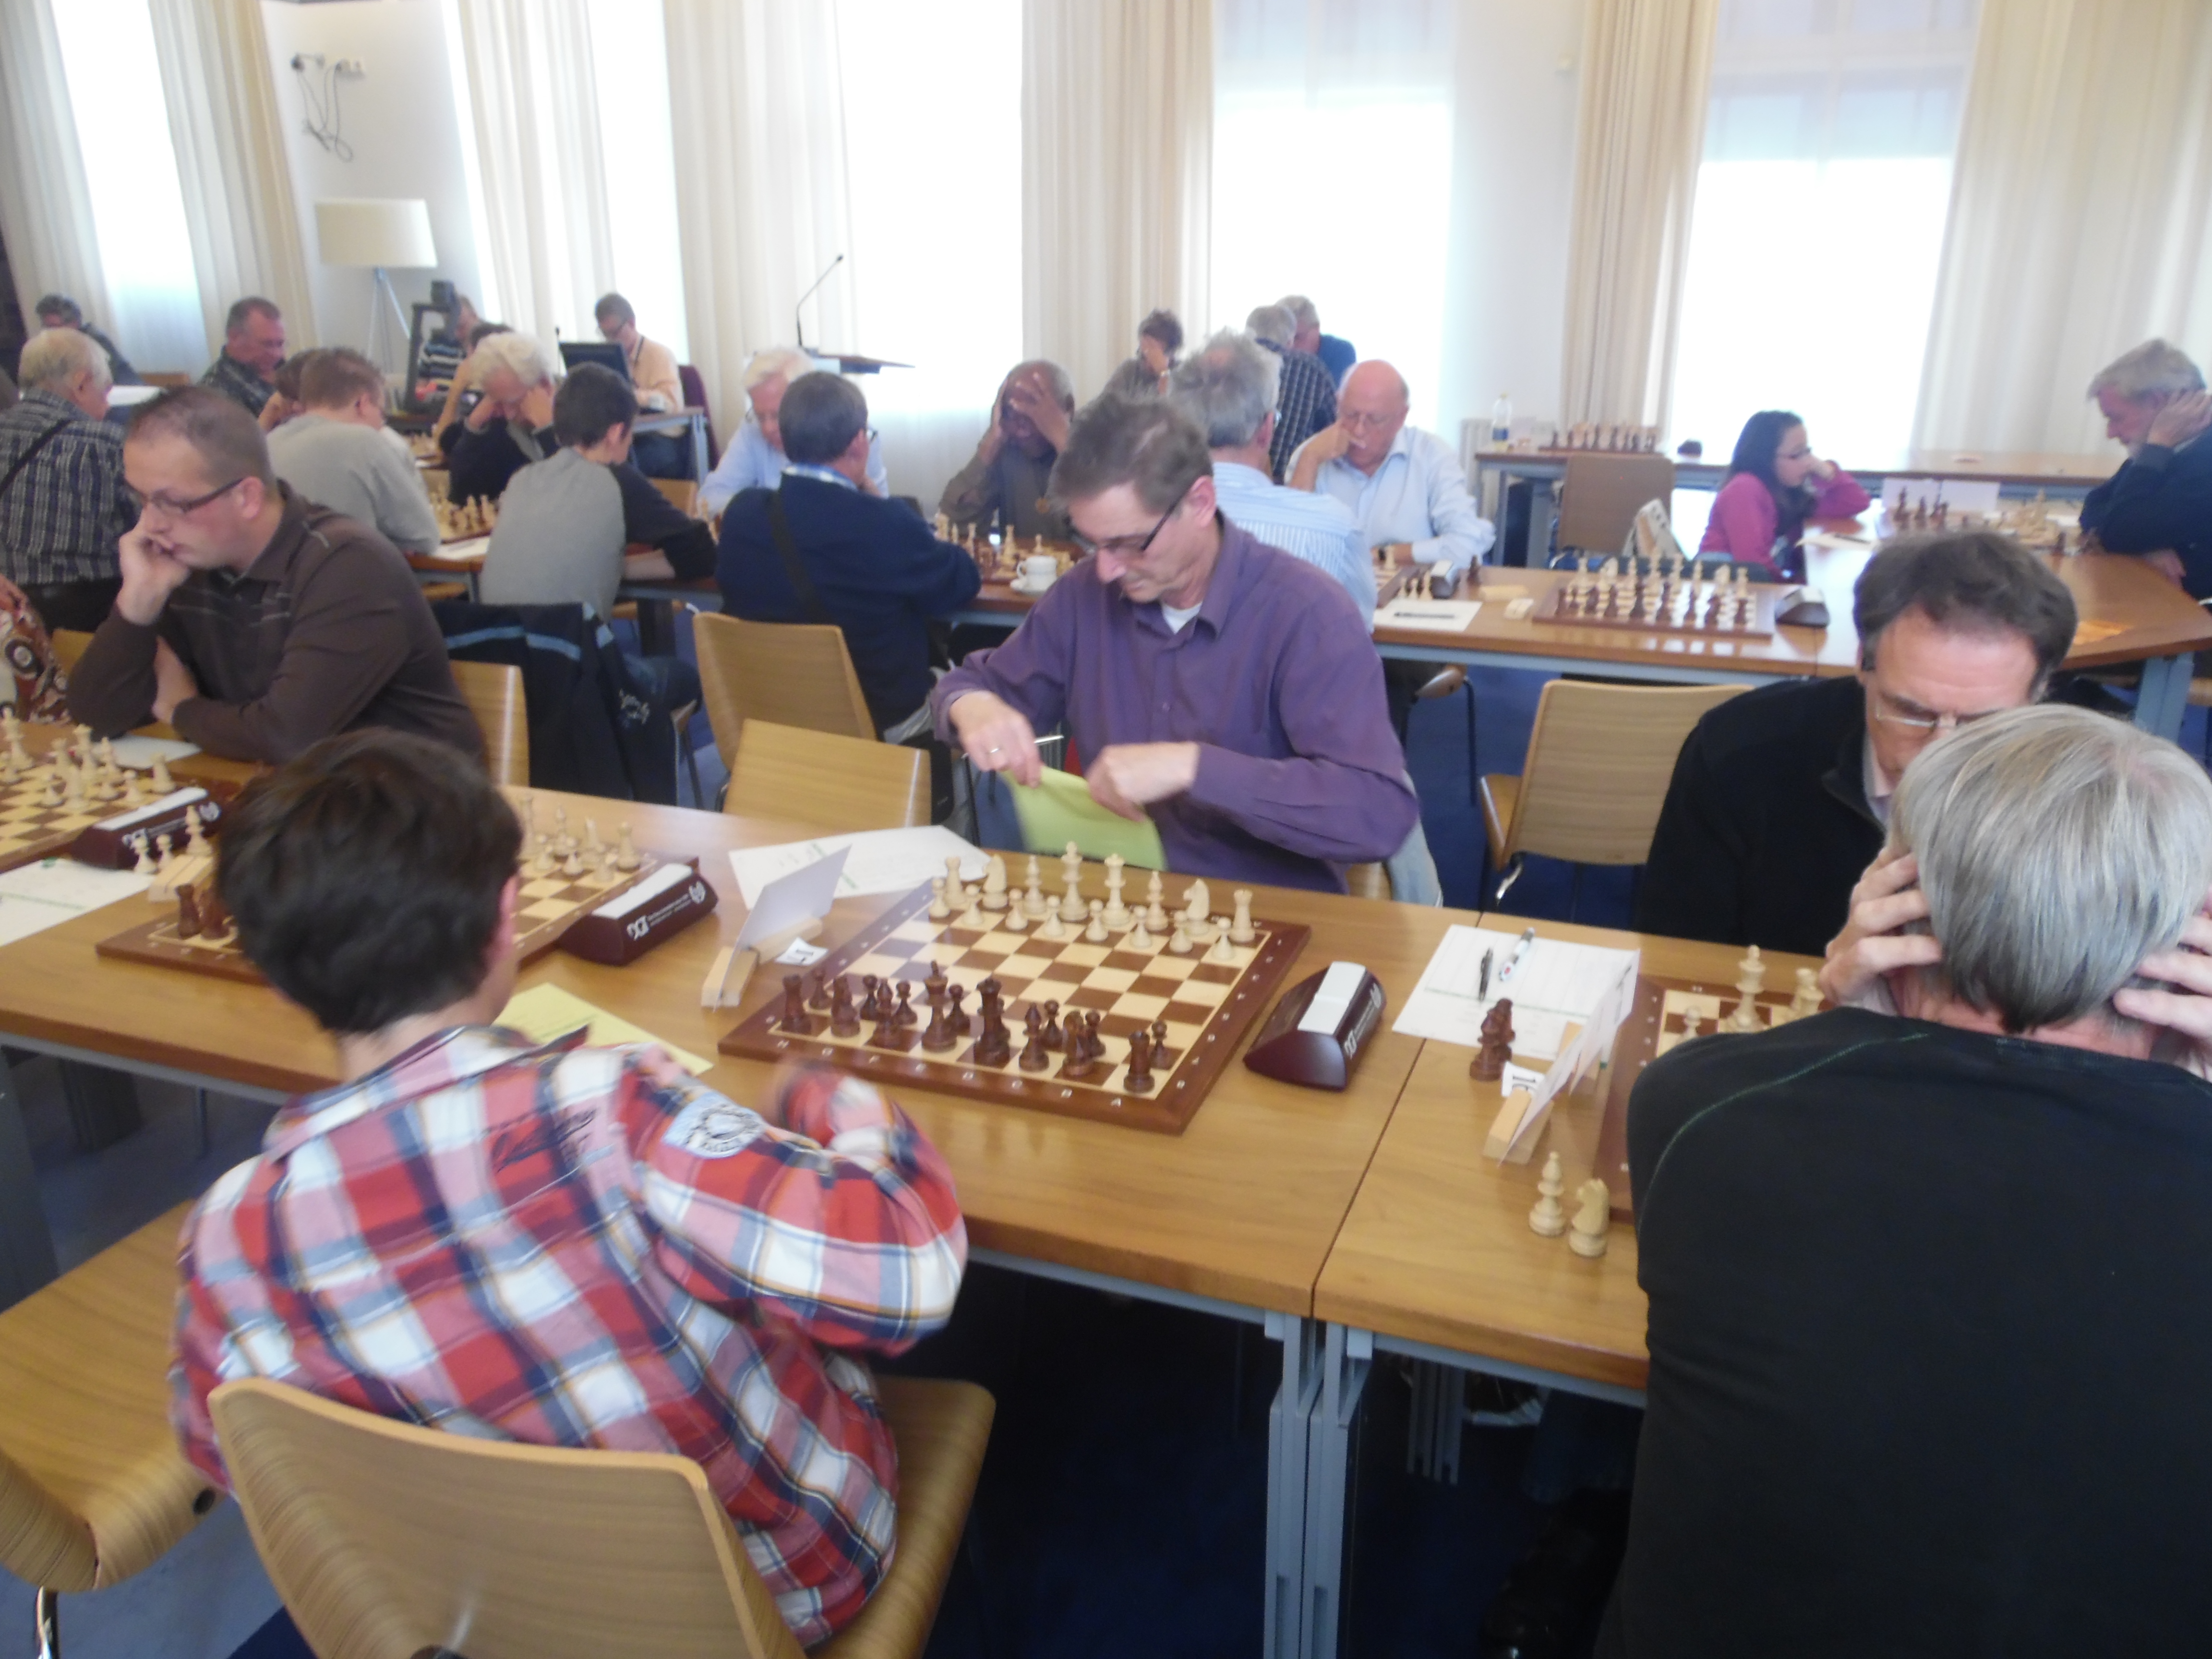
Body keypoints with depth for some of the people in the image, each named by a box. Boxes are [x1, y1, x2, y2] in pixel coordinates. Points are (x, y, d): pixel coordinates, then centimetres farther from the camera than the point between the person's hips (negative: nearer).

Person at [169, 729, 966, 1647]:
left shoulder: (228, 1238, -21)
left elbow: (227, 1459, -1)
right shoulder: (606, 1114, -39)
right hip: (798, 1574, -4)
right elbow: (906, 1269, -38)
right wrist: (834, 1101, -18)